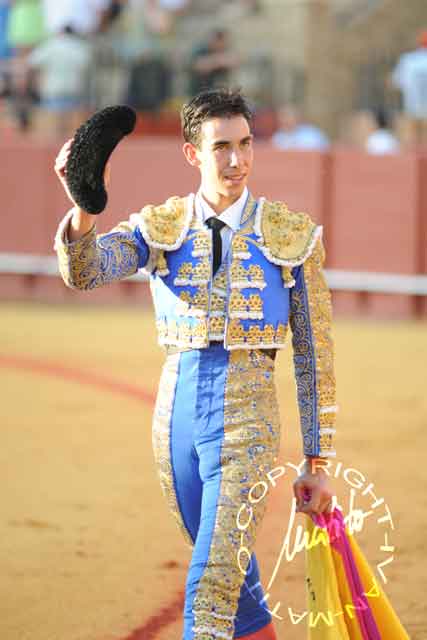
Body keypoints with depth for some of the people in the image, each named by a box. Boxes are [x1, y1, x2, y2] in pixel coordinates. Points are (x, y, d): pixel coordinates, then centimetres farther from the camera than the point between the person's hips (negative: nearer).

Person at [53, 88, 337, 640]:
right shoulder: (161, 228, 4)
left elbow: (314, 356, 5)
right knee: (231, 575, 16)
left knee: (211, 586, -14)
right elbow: (84, 269, -15)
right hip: (177, 416, 3)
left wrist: (316, 462, 5)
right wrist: (83, 205, -36)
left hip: (245, 422, -3)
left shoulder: (291, 236, 0)